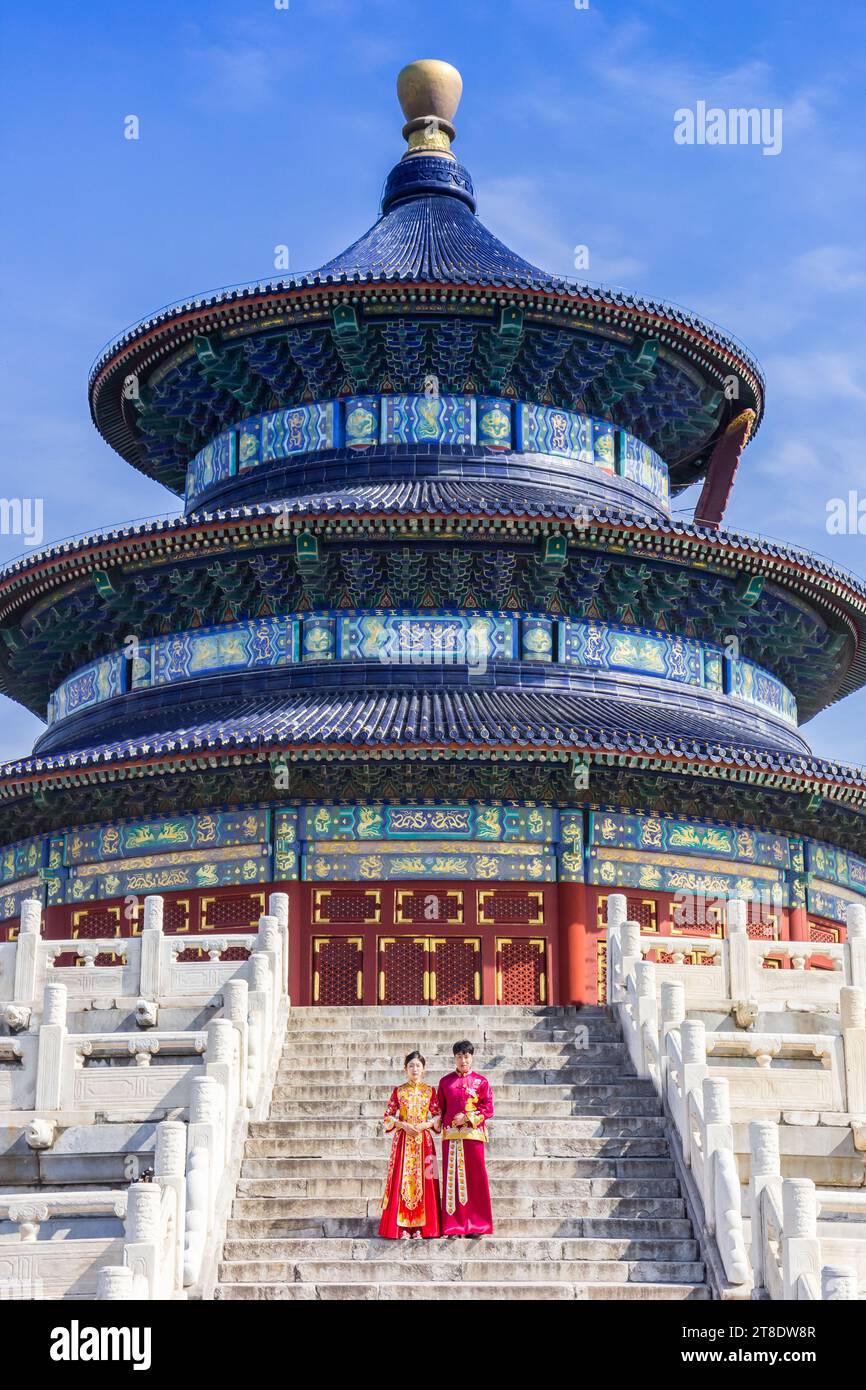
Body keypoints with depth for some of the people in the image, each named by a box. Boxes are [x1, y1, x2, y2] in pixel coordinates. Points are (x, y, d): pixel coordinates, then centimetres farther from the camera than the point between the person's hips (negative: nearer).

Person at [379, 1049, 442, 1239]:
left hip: (424, 1139, 0)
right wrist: (404, 1125, -10)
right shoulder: (398, 1091, 6)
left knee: (423, 1181, -4)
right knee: (401, 1179, -6)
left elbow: (438, 1115, 7)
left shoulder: (430, 1091, 7)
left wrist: (425, 1125, -10)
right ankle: (402, 1227, -4)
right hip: (403, 1139, 0)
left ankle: (420, 1227, -1)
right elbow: (388, 1116, 5)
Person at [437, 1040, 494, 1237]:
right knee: (452, 1178, 0)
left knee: (475, 1178, -2)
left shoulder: (481, 1082, 5)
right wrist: (443, 1126, 0)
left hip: (473, 1134, -1)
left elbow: (488, 1109, 0)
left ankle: (476, 1225, 3)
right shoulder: (445, 1082, 11)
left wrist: (468, 1117, -10)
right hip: (451, 1135, 1)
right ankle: (454, 1226, 3)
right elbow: (440, 1109, 14)